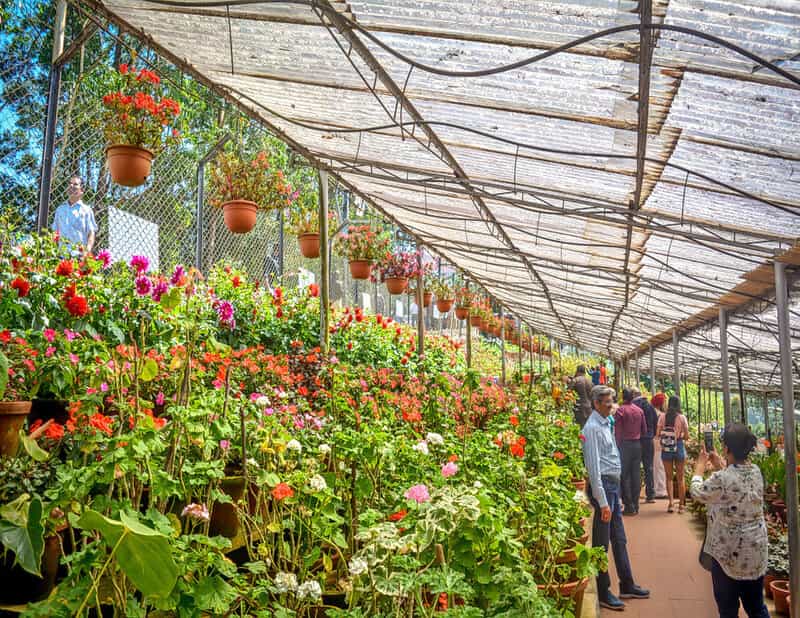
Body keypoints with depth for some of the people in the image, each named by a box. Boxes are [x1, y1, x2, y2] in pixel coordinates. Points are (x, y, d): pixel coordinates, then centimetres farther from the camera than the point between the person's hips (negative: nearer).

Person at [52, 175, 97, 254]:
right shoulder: (60, 209, 21)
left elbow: (91, 233, 1)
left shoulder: (86, 210, 9)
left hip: (79, 252, -3)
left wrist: (87, 251, -14)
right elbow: (55, 232, 22)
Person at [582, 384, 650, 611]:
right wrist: (602, 502, -22)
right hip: (603, 486, -9)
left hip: (613, 485, 9)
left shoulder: (605, 424, 12)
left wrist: (615, 493, 18)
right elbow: (594, 467, -20)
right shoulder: (593, 428, -17)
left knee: (619, 539, 18)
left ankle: (627, 585, 30)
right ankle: (604, 594, 11)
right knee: (601, 543, 1)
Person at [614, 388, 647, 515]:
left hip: (625, 444, -5)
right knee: (636, 475, 9)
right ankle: (635, 505, 14)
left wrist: (617, 446, -6)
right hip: (637, 444, 5)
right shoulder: (639, 410, 5)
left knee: (625, 476, 0)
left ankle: (629, 506, 0)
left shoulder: (620, 410, -10)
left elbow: (617, 431, -12)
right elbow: (644, 430, 10)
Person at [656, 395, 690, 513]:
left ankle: (670, 503, 5)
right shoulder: (682, 418, -7)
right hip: (679, 448, -1)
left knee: (669, 477, 11)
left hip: (666, 449, 1)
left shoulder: (662, 417, -5)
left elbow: (657, 435, -5)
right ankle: (681, 504, 14)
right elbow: (686, 436, -6)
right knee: (680, 477, 11)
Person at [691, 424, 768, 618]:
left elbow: (697, 492, -5)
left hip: (729, 552, -6)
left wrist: (700, 465, 9)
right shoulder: (756, 472, -3)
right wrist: (721, 466, 22)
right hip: (756, 551, 6)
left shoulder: (721, 479, -24)